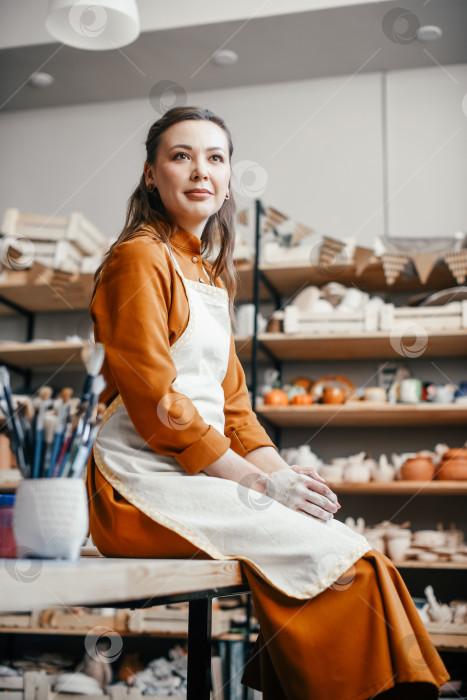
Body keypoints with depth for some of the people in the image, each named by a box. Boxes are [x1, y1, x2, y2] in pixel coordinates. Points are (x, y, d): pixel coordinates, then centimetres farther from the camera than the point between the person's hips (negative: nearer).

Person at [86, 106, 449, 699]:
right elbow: (154, 403, -14)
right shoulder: (140, 259, -5)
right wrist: (259, 481, -13)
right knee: (333, 555, -19)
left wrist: (283, 471, 0)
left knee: (352, 554, -10)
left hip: (203, 470, 8)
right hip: (145, 483, -7)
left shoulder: (210, 276, 21)